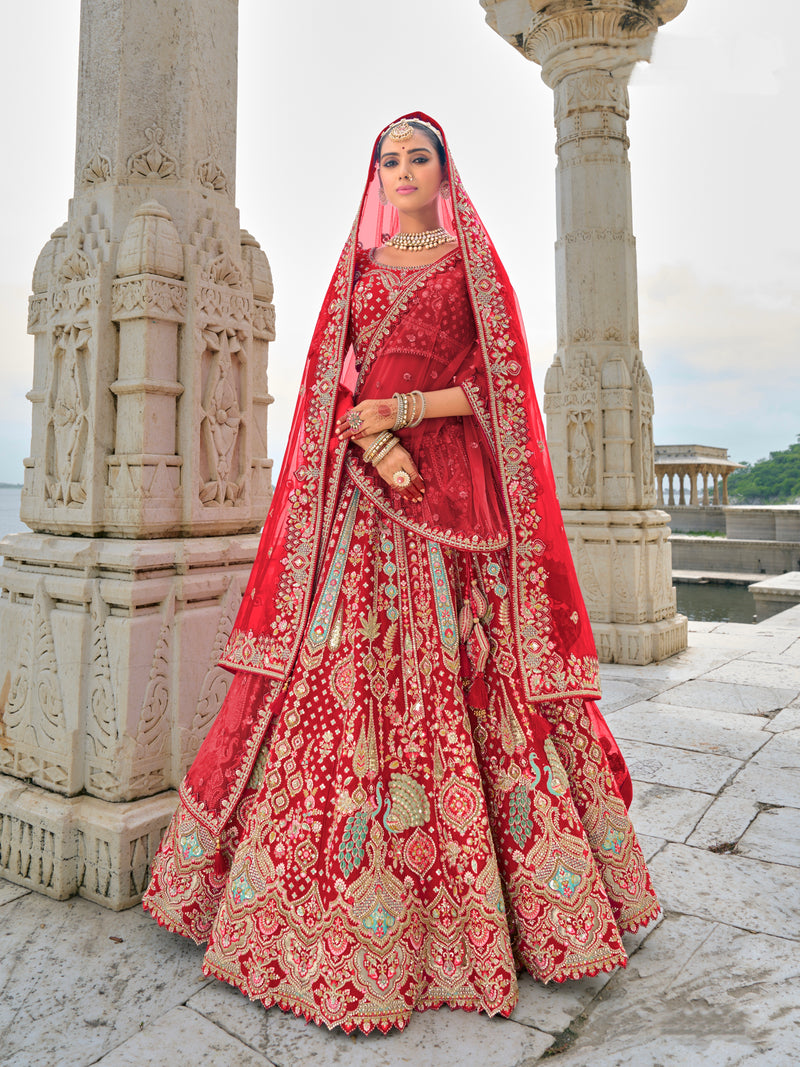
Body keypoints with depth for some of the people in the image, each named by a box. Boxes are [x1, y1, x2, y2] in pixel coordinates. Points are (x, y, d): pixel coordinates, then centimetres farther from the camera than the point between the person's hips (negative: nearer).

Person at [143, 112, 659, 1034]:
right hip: (363, 486, 2)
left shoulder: (475, 264, 13)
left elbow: (498, 384, 3)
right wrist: (371, 441, -10)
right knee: (346, 670, -3)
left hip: (455, 486, -2)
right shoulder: (356, 266, 19)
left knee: (456, 677, -4)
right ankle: (337, 900, 13)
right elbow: (329, 380, 9)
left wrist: (406, 409, -10)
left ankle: (467, 902, 14)